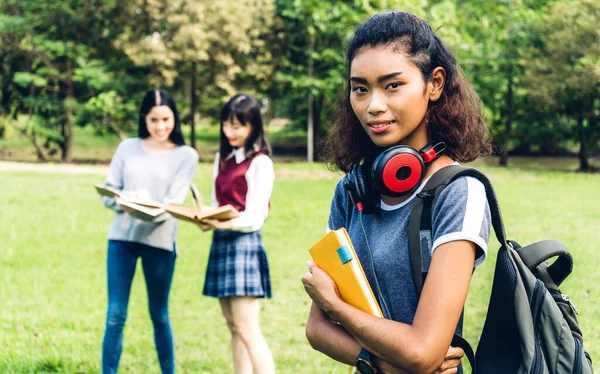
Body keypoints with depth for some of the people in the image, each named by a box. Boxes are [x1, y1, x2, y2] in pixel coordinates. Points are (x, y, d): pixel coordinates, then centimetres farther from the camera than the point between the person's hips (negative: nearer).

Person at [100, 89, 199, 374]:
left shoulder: (186, 155, 1)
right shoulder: (127, 148, 9)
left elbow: (173, 202, -8)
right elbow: (108, 191, 6)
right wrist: (124, 203, -16)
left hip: (160, 241, -1)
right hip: (121, 237, 2)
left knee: (159, 316, 10)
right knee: (115, 316, 0)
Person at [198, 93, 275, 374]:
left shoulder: (260, 163, -8)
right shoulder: (223, 158, 14)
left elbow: (255, 218, -13)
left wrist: (225, 224, -30)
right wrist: (206, 219, -7)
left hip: (244, 243, -8)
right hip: (220, 243, 8)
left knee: (247, 329, -13)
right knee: (233, 327, 9)